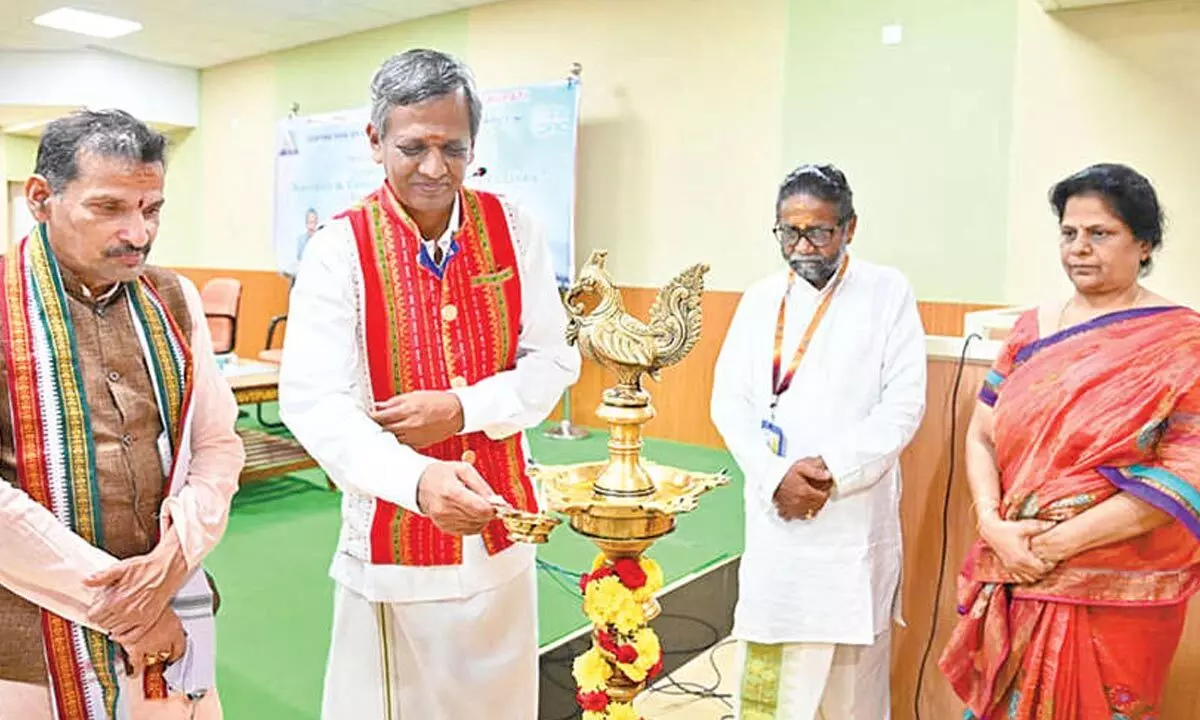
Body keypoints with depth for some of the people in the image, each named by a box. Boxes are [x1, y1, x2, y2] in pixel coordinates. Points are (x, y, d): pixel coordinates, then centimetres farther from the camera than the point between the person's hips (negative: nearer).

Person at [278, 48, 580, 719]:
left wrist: (463, 407, -18)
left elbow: (554, 360, 0)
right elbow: (313, 403, -19)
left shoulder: (513, 230, -2)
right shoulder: (341, 248, -11)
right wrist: (418, 479, -36)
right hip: (394, 537, -2)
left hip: (501, 531, 3)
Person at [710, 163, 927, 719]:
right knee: (765, 669, 5)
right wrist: (776, 475, -13)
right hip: (775, 512, 2)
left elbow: (904, 402, -5)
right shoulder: (760, 298, 8)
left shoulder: (888, 293, 0)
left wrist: (833, 470, -15)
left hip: (856, 516, -2)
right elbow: (729, 400, 2)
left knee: (852, 670, 8)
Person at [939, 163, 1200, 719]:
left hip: (1115, 595, -4)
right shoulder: (1032, 329, 6)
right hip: (1014, 578, 4)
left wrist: (1061, 541, -17)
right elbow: (981, 435, 5)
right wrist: (993, 525, -11)